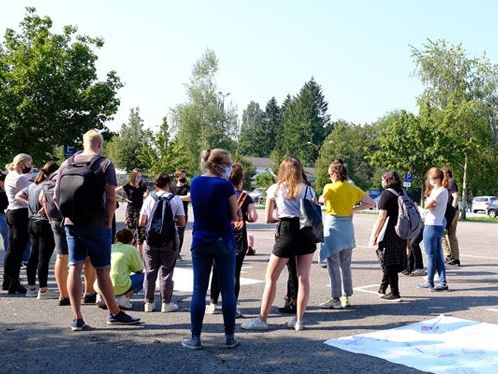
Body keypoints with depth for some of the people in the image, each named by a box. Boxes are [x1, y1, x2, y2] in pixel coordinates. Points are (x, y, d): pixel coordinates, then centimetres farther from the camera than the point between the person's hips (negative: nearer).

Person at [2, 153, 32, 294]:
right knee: (18, 250, -5)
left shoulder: (9, 177, 15)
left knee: (11, 249, 16)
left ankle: (7, 282, 23)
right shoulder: (20, 178, -14)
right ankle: (14, 283, -2)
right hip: (22, 213, -10)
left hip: (11, 212, 10)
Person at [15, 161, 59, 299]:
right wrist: (45, 209, -15)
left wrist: (29, 203, 13)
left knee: (33, 256, 15)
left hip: (32, 224, 9)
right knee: (44, 258, -4)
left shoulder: (33, 185, 12)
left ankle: (31, 287, 24)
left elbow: (18, 196, 20)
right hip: (45, 224, -9)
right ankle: (43, 290, 0)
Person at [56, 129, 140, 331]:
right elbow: (111, 198, -11)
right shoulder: (104, 164, -6)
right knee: (102, 270, 5)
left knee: (74, 268, 5)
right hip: (96, 225, -4)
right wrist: (108, 223, -2)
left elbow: (57, 196, 9)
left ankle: (77, 319, 5)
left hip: (71, 224, 4)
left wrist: (69, 215, 15)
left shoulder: (66, 164, 7)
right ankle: (114, 313, 18)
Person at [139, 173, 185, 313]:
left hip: (151, 241, 1)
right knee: (167, 272, 7)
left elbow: (141, 222, -3)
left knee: (150, 272, 10)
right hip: (169, 241, -1)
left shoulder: (149, 199, -2)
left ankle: (148, 303, 15)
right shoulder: (176, 200, -5)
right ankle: (166, 303, 9)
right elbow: (182, 223, -6)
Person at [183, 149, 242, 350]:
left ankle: (195, 337, 8)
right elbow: (235, 216, -7)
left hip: (200, 241, 4)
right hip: (223, 241, -4)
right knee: (228, 290, 6)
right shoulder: (225, 185, -12)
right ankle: (230, 337, 13)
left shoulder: (195, 183, 4)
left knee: (199, 290, 6)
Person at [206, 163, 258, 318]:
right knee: (235, 273, 2)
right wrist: (244, 217, 6)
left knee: (217, 271, 14)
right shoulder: (245, 197, -3)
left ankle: (213, 304, 22)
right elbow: (254, 217, -13)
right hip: (238, 240, -2)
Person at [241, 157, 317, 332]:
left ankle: (262, 319, 7)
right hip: (306, 233, 3)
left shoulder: (275, 189, 7)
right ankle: (299, 320, 12)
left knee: (271, 277, 6)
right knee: (303, 278, 8)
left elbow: (268, 218, 7)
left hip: (286, 232, -3)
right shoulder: (308, 190, 12)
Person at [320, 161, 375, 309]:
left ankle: (335, 299, 0)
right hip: (348, 226, 5)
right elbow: (371, 203, 6)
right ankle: (346, 297, 18)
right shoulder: (353, 189, 5)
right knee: (345, 265, 13)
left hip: (332, 225, -5)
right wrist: (353, 209, 5)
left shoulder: (329, 188, -9)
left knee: (333, 265, -1)